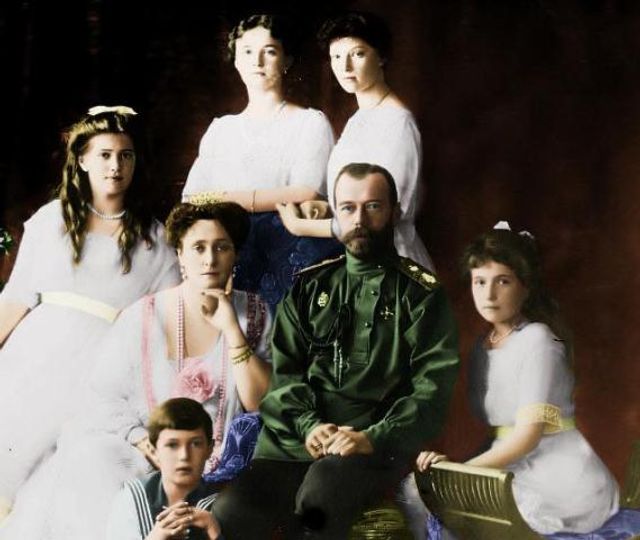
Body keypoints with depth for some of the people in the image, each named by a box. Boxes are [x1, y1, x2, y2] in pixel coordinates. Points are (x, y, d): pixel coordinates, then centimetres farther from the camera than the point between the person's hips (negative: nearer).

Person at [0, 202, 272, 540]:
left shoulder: (255, 315, 3)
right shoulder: (144, 317, 0)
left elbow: (260, 403, -6)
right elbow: (104, 394, 1)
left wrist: (232, 329, -13)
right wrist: (141, 439, -16)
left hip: (221, 461, -1)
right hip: (143, 451, 1)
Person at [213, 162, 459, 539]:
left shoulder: (422, 294, 9)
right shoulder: (309, 286, 20)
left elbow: (432, 387, -1)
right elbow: (284, 369, 13)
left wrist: (375, 438, -16)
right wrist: (309, 425, -7)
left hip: (378, 444, -2)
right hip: (296, 438, 3)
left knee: (319, 493, -37)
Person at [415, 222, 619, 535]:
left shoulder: (537, 341, -12)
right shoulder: (484, 345, 13)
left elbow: (529, 435, -17)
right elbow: (491, 426, 9)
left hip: (563, 479, -7)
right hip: (514, 471, 7)